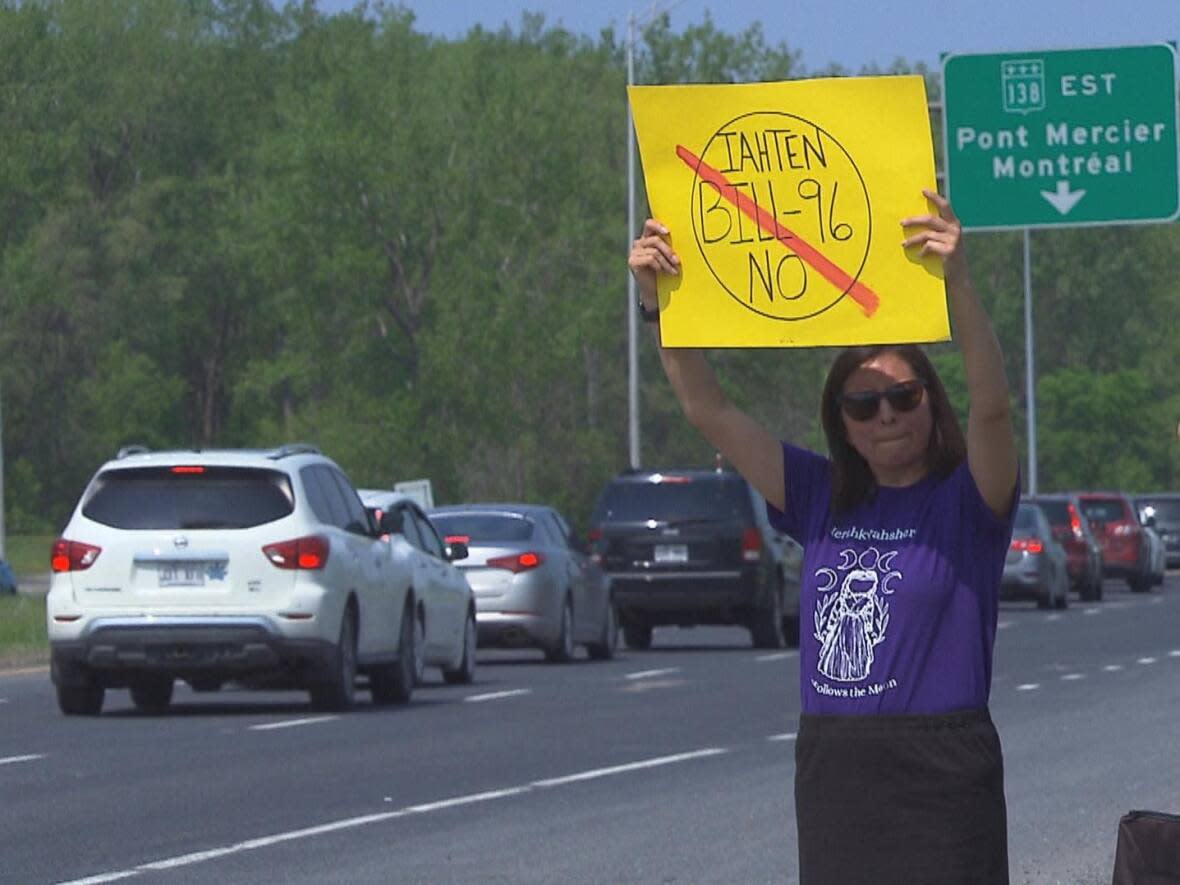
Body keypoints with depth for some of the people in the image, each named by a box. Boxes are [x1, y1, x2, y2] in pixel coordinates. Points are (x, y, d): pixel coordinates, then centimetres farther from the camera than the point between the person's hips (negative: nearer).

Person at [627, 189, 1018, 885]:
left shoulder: (967, 501, -3)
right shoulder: (822, 499, 11)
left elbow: (991, 405, -22)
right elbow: (709, 411, 9)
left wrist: (958, 283, -36)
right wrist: (658, 302, -2)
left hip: (939, 775, -5)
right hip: (831, 772, 5)